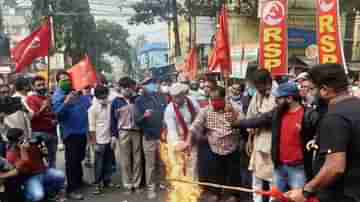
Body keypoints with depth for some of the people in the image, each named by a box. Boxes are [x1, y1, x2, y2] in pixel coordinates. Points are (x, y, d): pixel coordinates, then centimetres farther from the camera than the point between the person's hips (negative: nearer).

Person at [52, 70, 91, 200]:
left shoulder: (76, 92, 10)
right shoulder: (58, 96, -10)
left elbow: (88, 105, 17)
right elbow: (58, 114, -23)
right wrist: (66, 103, -34)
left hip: (82, 131, 7)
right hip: (71, 132, -7)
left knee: (79, 158, 22)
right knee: (72, 161, -5)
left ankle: (79, 180, 39)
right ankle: (71, 189, 2)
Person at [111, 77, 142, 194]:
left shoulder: (137, 99, 6)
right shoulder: (116, 101, 3)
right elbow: (113, 119, 3)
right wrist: (114, 135, -1)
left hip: (136, 132, 1)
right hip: (123, 133, -1)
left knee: (137, 159, 6)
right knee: (125, 160, 3)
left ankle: (136, 184, 16)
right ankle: (128, 185, 13)